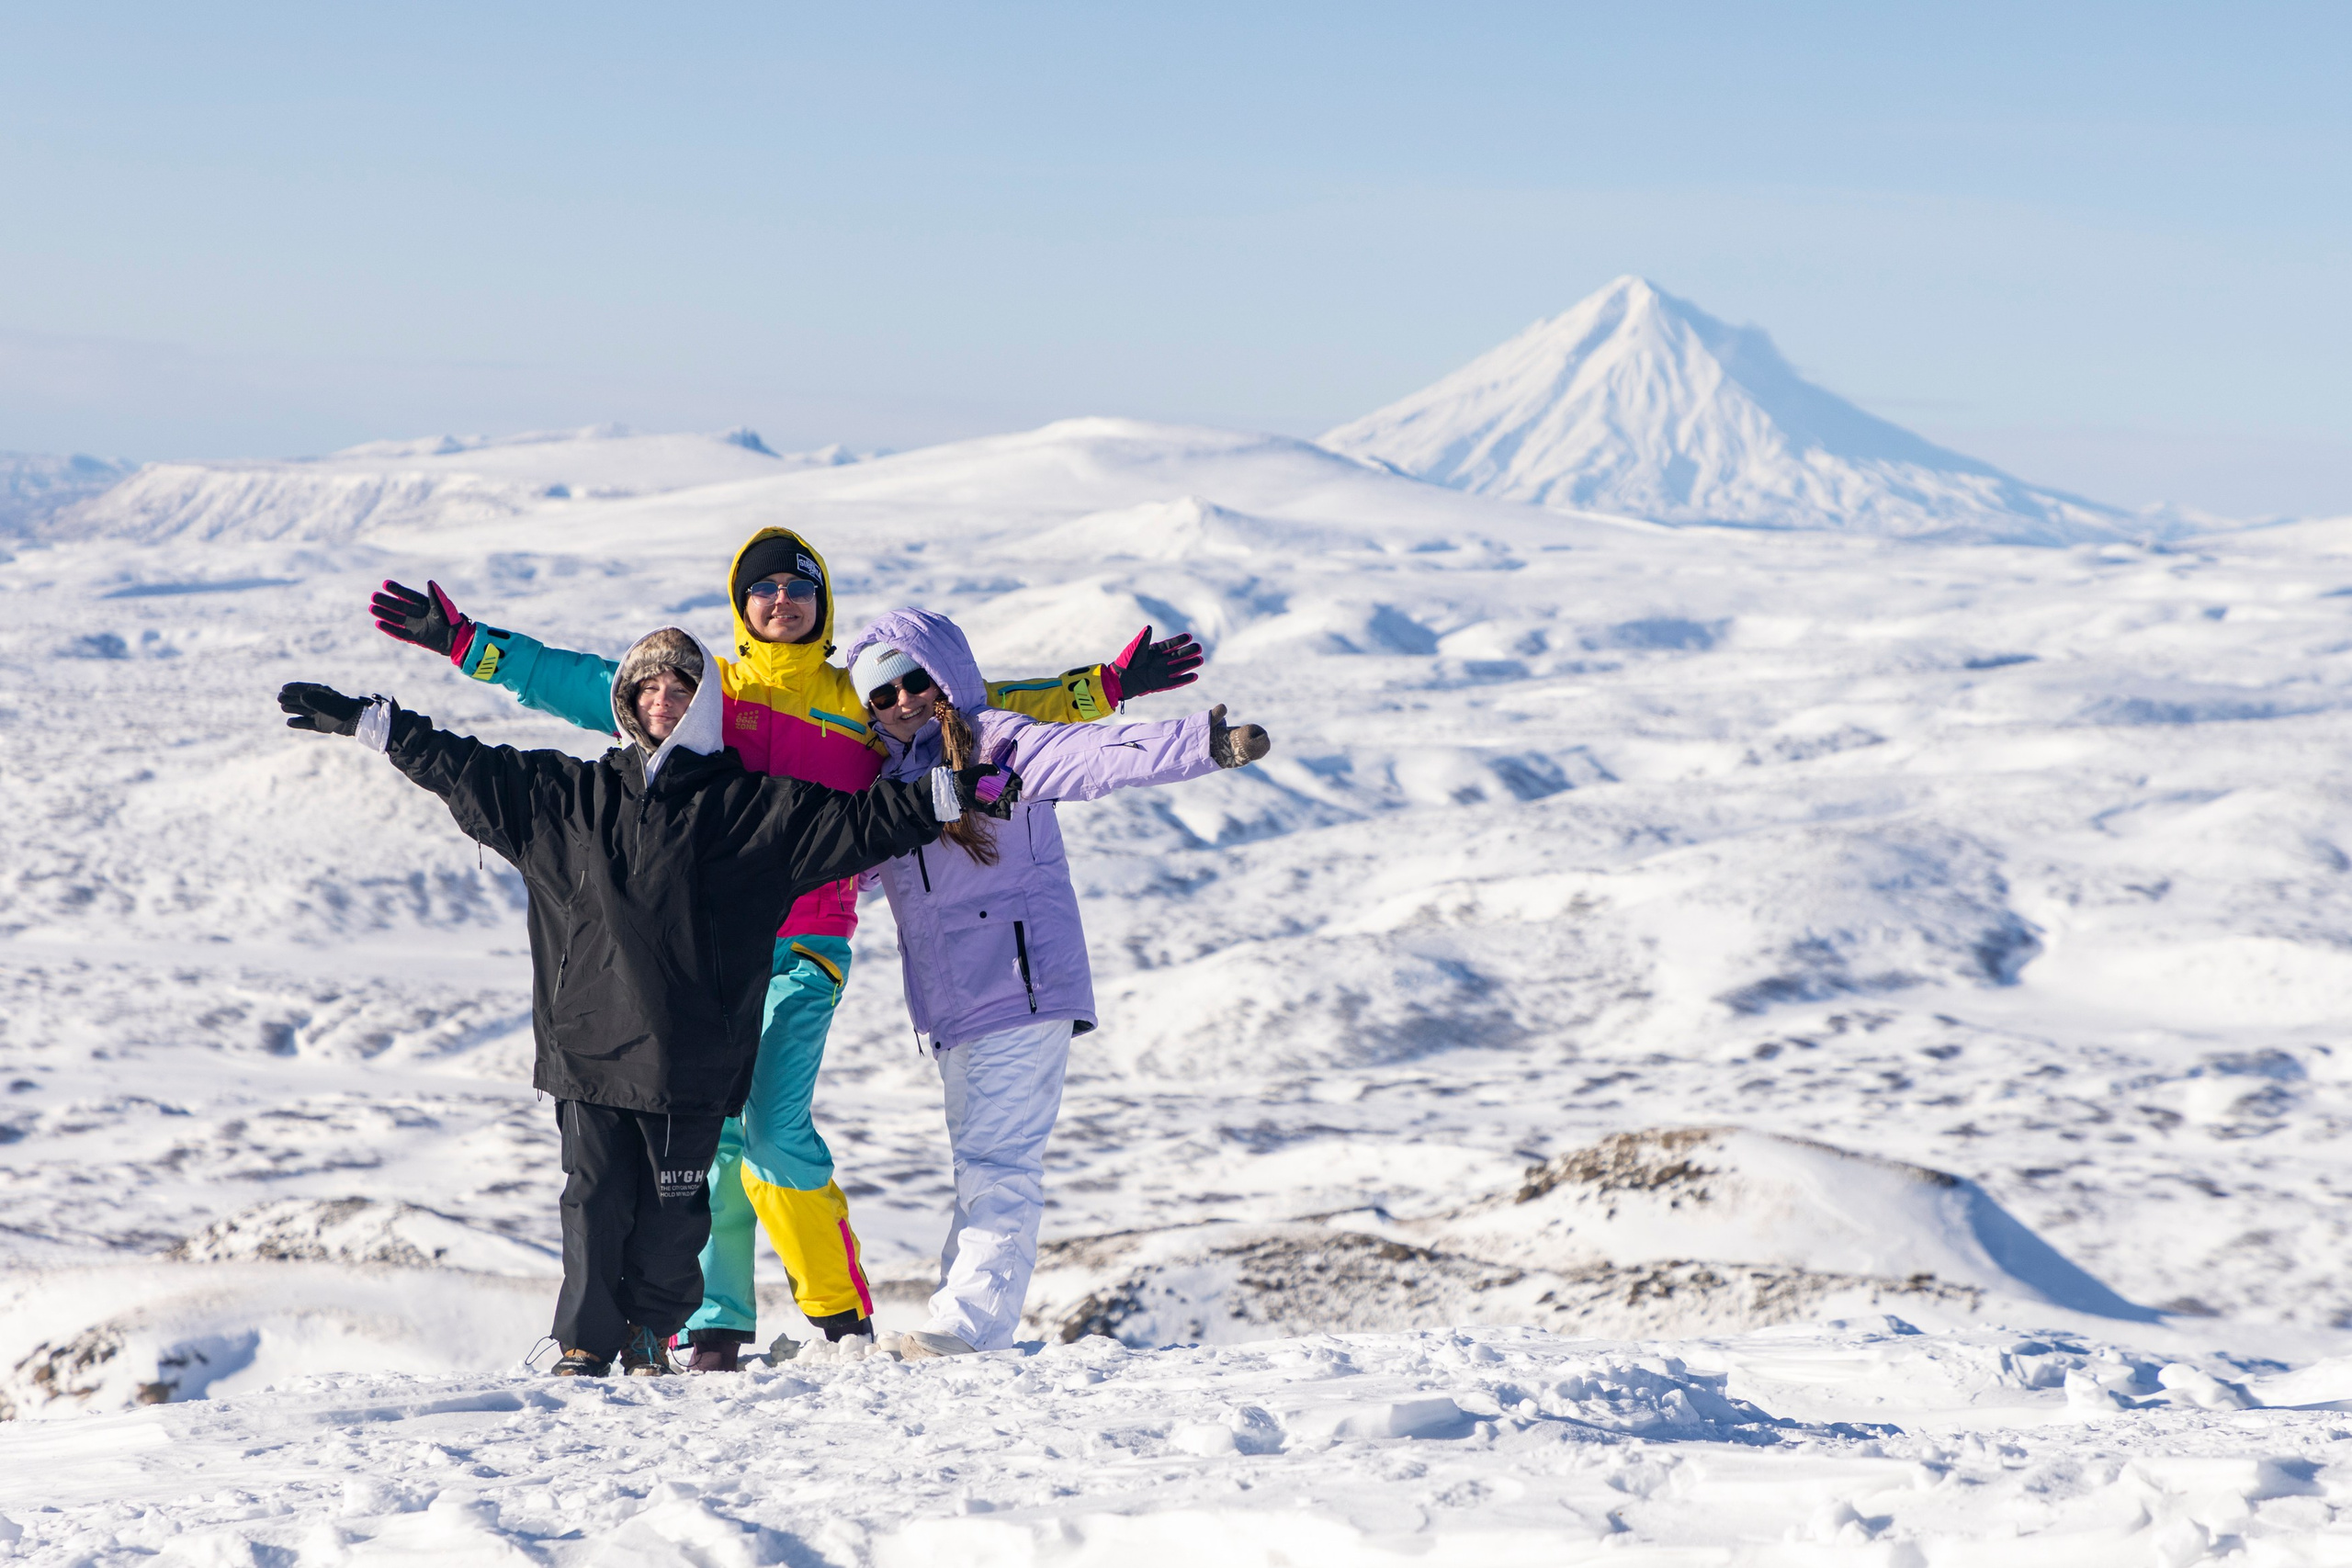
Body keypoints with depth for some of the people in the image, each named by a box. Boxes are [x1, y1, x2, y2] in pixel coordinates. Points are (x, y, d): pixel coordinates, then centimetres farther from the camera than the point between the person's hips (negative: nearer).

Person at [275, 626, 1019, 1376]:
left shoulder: (749, 805, 4)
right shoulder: (566, 794, 11)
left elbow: (854, 821, 1)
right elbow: (464, 769, 17)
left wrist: (952, 793, -8)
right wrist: (368, 721, 17)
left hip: (691, 1054, -2)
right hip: (588, 1043, 2)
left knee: (671, 1207, 3)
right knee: (594, 1200, -1)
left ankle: (651, 1335, 23)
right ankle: (586, 1343, 11)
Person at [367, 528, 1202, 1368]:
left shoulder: (863, 702, 12)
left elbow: (983, 707, 16)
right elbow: (569, 680, 15)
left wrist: (1105, 688, 12)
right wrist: (464, 641, 11)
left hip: (806, 948, -2)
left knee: (774, 1126, -15)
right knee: (711, 1132, -2)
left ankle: (843, 1313, -2)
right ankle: (715, 1325, 5)